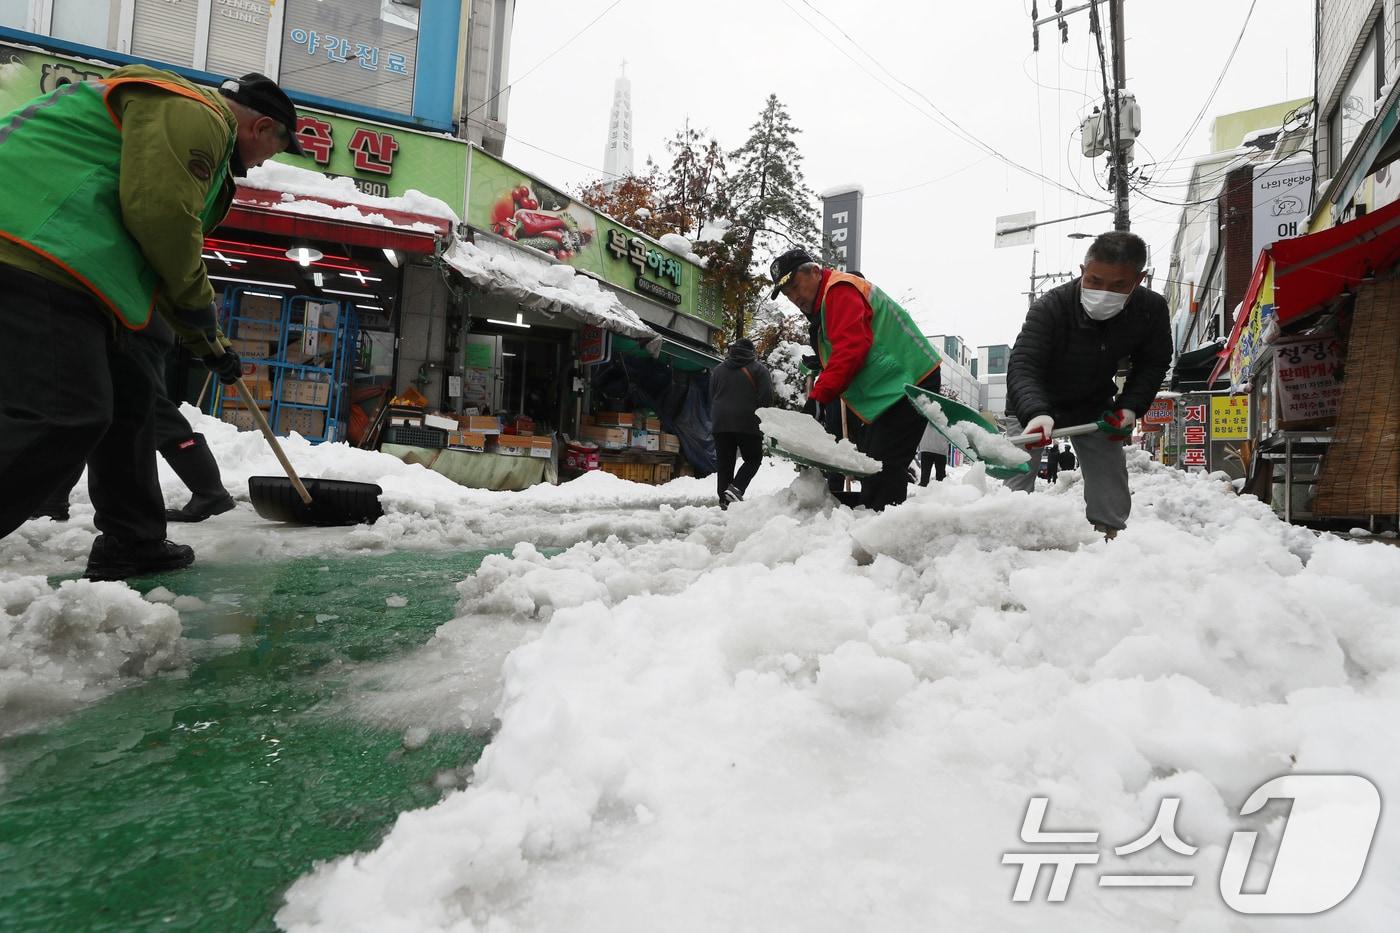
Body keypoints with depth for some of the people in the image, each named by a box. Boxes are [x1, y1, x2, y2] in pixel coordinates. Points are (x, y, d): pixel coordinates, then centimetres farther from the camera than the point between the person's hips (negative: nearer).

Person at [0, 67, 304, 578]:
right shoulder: (193, 112, -4)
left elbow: (168, 256, 31)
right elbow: (159, 211, -19)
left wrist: (208, 343, 31)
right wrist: (197, 303, -5)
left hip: (57, 264, 11)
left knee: (129, 396, 13)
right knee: (64, 416, -18)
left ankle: (131, 542, 21)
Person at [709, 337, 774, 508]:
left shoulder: (717, 370, 16)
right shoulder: (758, 369, 3)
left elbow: (711, 398, 18)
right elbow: (767, 397, -6)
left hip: (720, 424, 4)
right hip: (748, 424, -4)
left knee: (724, 463, 5)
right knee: (753, 458, 8)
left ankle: (724, 500, 1)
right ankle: (736, 488, -12)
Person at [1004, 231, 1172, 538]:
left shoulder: (1153, 308, -18)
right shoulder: (1049, 307, -33)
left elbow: (1153, 363, -1)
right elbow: (1022, 366, -41)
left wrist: (1130, 406, -17)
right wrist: (1036, 413, -59)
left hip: (1094, 404, 4)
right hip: (1035, 403, -4)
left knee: (1110, 481, 2)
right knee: (1017, 480, -10)